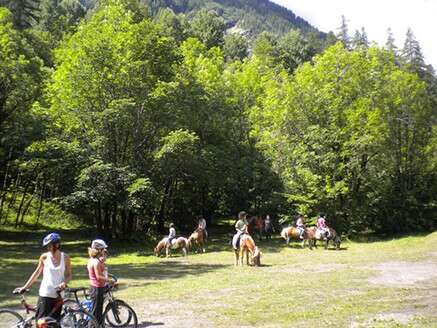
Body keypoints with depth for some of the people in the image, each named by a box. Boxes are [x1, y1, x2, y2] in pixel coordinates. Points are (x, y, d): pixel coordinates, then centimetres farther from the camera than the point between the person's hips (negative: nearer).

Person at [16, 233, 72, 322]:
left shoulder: (65, 257, -1)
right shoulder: (44, 257, -3)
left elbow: (69, 274, 5)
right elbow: (37, 273, 8)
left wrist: (64, 283, -14)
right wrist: (25, 287, 7)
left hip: (58, 295, 1)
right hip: (45, 295, -1)